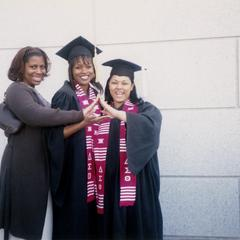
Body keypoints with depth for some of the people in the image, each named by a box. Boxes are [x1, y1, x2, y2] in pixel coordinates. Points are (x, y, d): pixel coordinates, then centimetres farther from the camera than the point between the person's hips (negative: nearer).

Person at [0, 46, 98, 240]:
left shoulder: (34, 94, 18)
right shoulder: (16, 90, -12)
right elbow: (36, 115, -30)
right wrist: (80, 115, -32)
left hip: (37, 165, 9)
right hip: (23, 166, -9)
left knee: (34, 223, 15)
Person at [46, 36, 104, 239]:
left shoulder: (97, 92, 10)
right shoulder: (64, 95, -10)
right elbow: (57, 134, -16)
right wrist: (84, 121, -26)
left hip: (93, 165, 6)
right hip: (73, 166, -6)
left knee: (91, 215, 11)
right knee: (73, 219, -1)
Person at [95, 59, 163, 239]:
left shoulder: (144, 109, 1)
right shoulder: (101, 111, 12)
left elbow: (149, 127, -23)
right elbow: (96, 149, 15)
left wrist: (117, 114, -31)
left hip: (136, 187, -3)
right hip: (108, 186, 3)